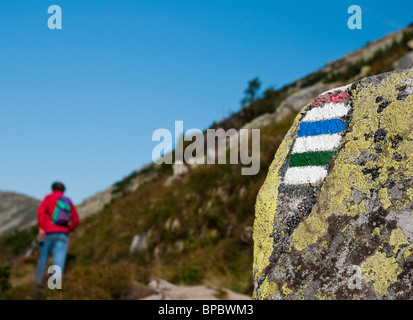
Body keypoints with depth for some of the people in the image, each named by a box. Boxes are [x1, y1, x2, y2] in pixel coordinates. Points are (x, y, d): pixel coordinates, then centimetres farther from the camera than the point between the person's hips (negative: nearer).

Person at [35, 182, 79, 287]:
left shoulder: (49, 197, 6)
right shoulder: (69, 202, 15)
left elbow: (41, 210, -11)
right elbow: (75, 219, 11)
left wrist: (41, 228, -15)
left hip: (48, 232, -1)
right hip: (63, 234, 1)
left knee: (43, 255, 16)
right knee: (60, 258, -9)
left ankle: (39, 279, 26)